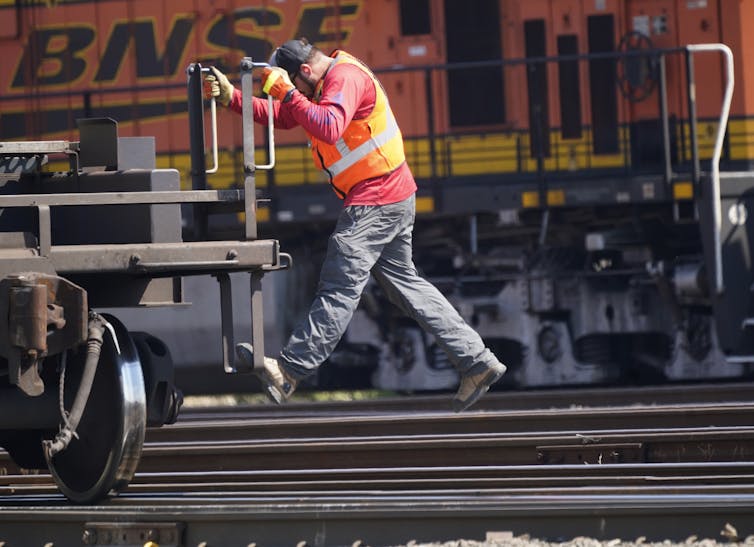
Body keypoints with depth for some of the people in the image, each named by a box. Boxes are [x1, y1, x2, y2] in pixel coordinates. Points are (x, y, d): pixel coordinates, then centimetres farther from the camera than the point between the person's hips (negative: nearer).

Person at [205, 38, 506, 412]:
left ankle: (289, 371, -14)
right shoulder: (324, 83, 16)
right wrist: (231, 97, 5)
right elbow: (277, 116, 16)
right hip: (391, 199, 11)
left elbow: (329, 128, -33)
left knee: (340, 286, -11)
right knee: (405, 285, 12)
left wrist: (287, 92, -29)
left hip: (376, 203, -11)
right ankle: (477, 362, 12)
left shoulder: (346, 78, -16)